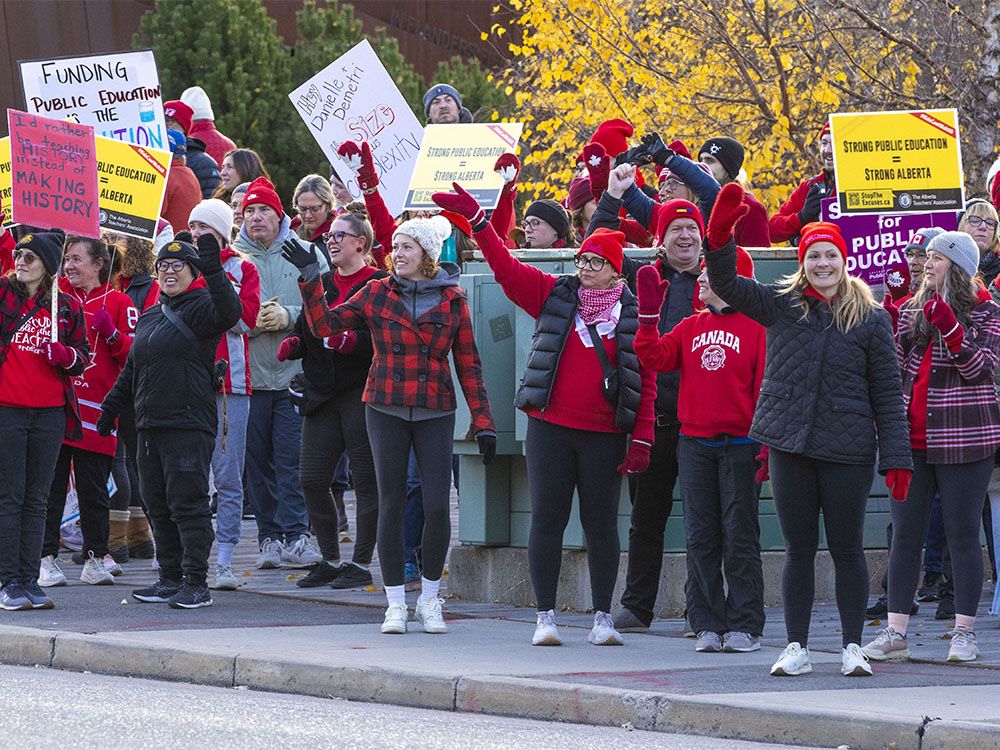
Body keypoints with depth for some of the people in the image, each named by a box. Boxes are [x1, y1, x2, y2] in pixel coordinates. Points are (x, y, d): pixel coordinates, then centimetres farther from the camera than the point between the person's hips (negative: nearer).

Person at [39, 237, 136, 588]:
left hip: (95, 409, -1)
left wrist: (112, 334, -15)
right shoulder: (57, 294, 10)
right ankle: (46, 557, 3)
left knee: (94, 489, 5)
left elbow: (135, 355, 0)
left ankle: (96, 556, 14)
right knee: (50, 485, 0)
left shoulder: (117, 302, 5)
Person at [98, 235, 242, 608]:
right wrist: (111, 407, 29)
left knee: (188, 505, -9)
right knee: (158, 507, 10)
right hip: (149, 424, 8)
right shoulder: (149, 317, 20)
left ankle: (196, 584, -8)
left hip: (189, 426, -8)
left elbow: (228, 313, -28)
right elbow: (131, 369, 29)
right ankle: (171, 579, 17)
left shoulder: (199, 308, -4)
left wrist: (213, 271, -39)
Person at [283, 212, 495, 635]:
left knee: (437, 507, -7)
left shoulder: (452, 299, 3)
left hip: (435, 413, -1)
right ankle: (395, 603, 9)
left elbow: (468, 364, 5)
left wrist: (483, 422, 2)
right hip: (386, 410, 1)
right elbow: (325, 325, 4)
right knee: (391, 504, 1)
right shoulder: (377, 294, 5)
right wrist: (310, 279, -6)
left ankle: (430, 600, 9)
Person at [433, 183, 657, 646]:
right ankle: (545, 617, 5)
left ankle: (603, 618, 12)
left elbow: (647, 382, 2)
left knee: (601, 524, 4)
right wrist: (475, 218, -9)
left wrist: (641, 440, -5)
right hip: (550, 429, 1)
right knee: (547, 519, 0)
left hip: (604, 436, -1)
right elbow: (507, 269, 1)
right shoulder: (556, 296, 7)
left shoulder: (632, 315, 3)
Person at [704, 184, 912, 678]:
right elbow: (727, 286, -4)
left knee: (847, 549, 3)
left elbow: (888, 393, 2)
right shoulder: (782, 305, 6)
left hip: (847, 451, -2)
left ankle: (852, 647, 11)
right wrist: (720, 235, -21)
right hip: (790, 446, 2)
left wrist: (896, 457, -4)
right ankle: (797, 648, 12)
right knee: (798, 549, 6)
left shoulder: (870, 318, 2)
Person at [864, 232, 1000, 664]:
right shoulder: (911, 311, 14)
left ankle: (965, 633, 6)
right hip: (912, 437, 5)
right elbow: (896, 369, 16)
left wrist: (950, 329, -22)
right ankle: (895, 632, 5)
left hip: (963, 441, -5)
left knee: (962, 534, -1)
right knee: (905, 533, 3)